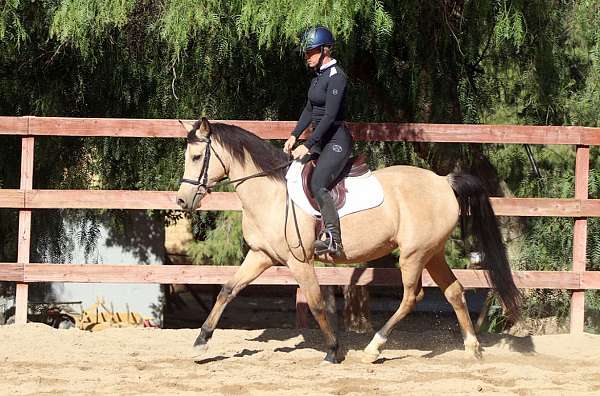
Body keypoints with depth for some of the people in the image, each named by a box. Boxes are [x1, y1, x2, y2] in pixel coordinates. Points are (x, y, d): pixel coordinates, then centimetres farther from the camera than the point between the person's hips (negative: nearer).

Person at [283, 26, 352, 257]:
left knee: (317, 185, -25)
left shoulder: (336, 77, -16)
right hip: (320, 140, 10)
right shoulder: (319, 75, 13)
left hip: (336, 140, -10)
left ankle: (333, 239, -31)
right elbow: (309, 110, 19)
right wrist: (294, 136, 8)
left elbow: (330, 116, -22)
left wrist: (307, 146, -23)